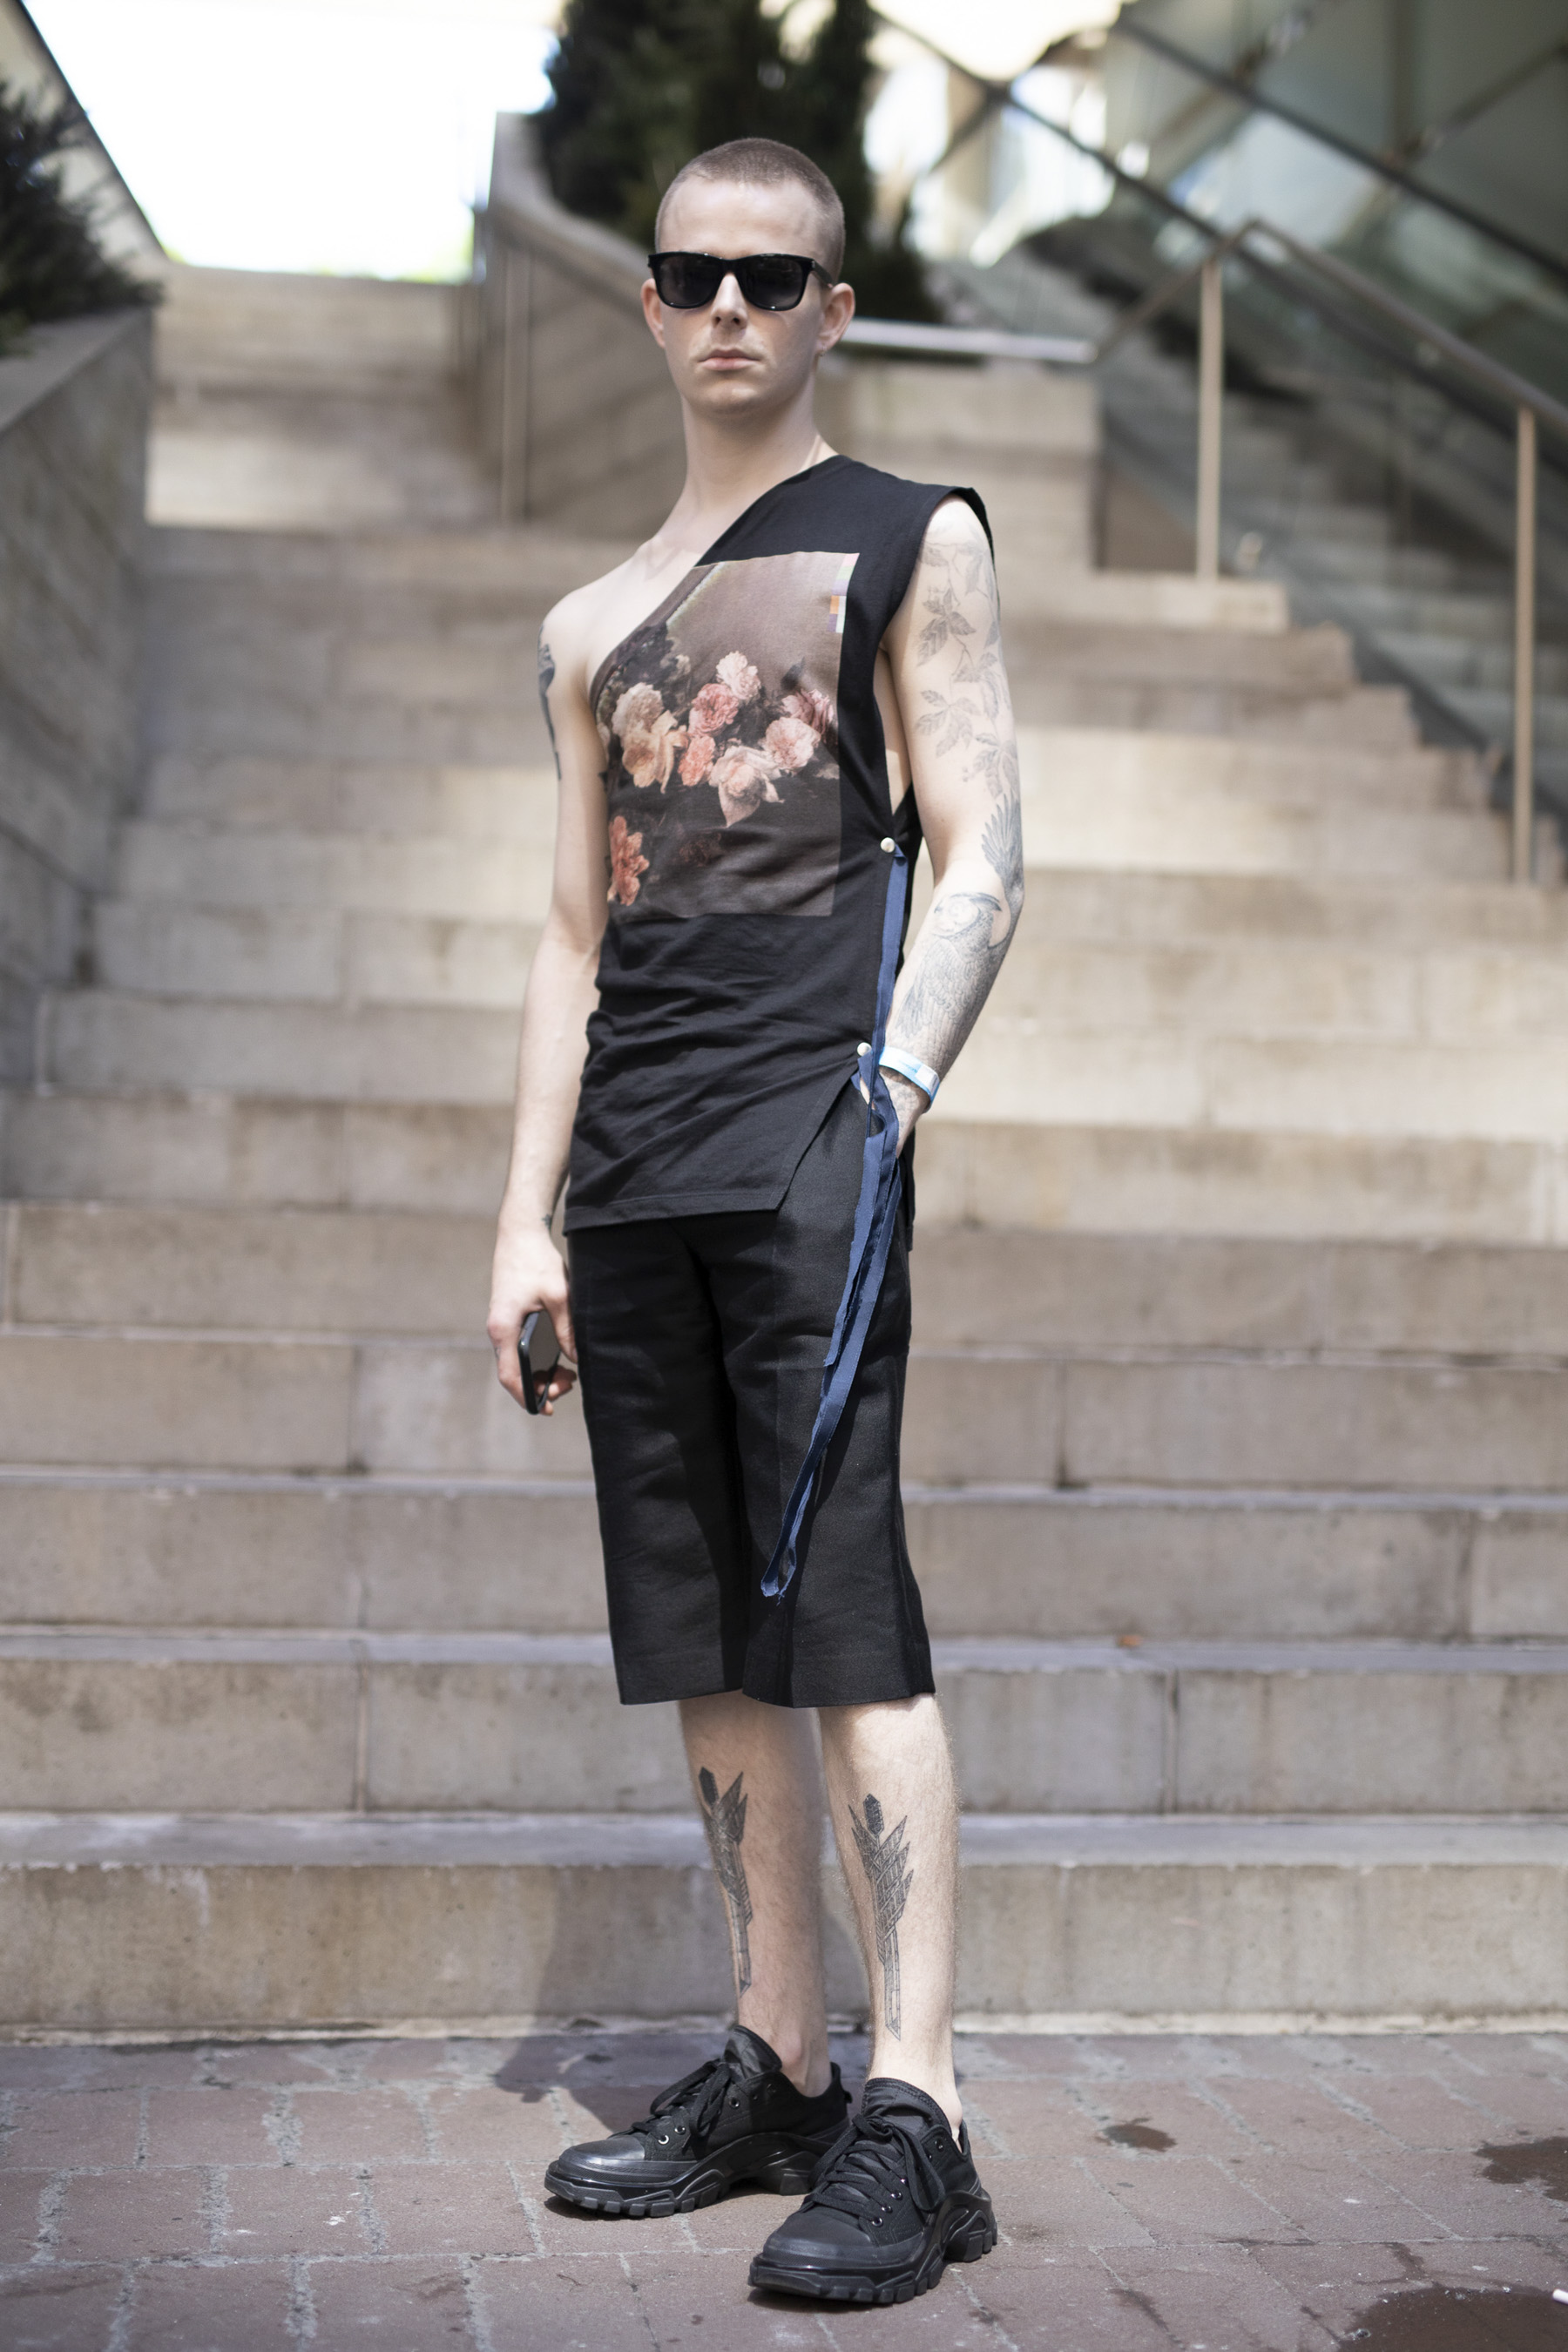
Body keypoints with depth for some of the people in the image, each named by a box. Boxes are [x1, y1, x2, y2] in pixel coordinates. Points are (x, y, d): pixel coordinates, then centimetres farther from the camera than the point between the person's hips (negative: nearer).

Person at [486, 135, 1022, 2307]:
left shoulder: (914, 544, 8)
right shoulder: (594, 625, 21)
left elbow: (983, 859, -1)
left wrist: (894, 1086, -16)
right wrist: (525, 1219, 12)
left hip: (810, 1128, -6)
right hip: (635, 1166, 6)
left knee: (843, 1616, -11)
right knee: (706, 1643, 7)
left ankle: (912, 2118, -8)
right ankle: (774, 2071, 16)